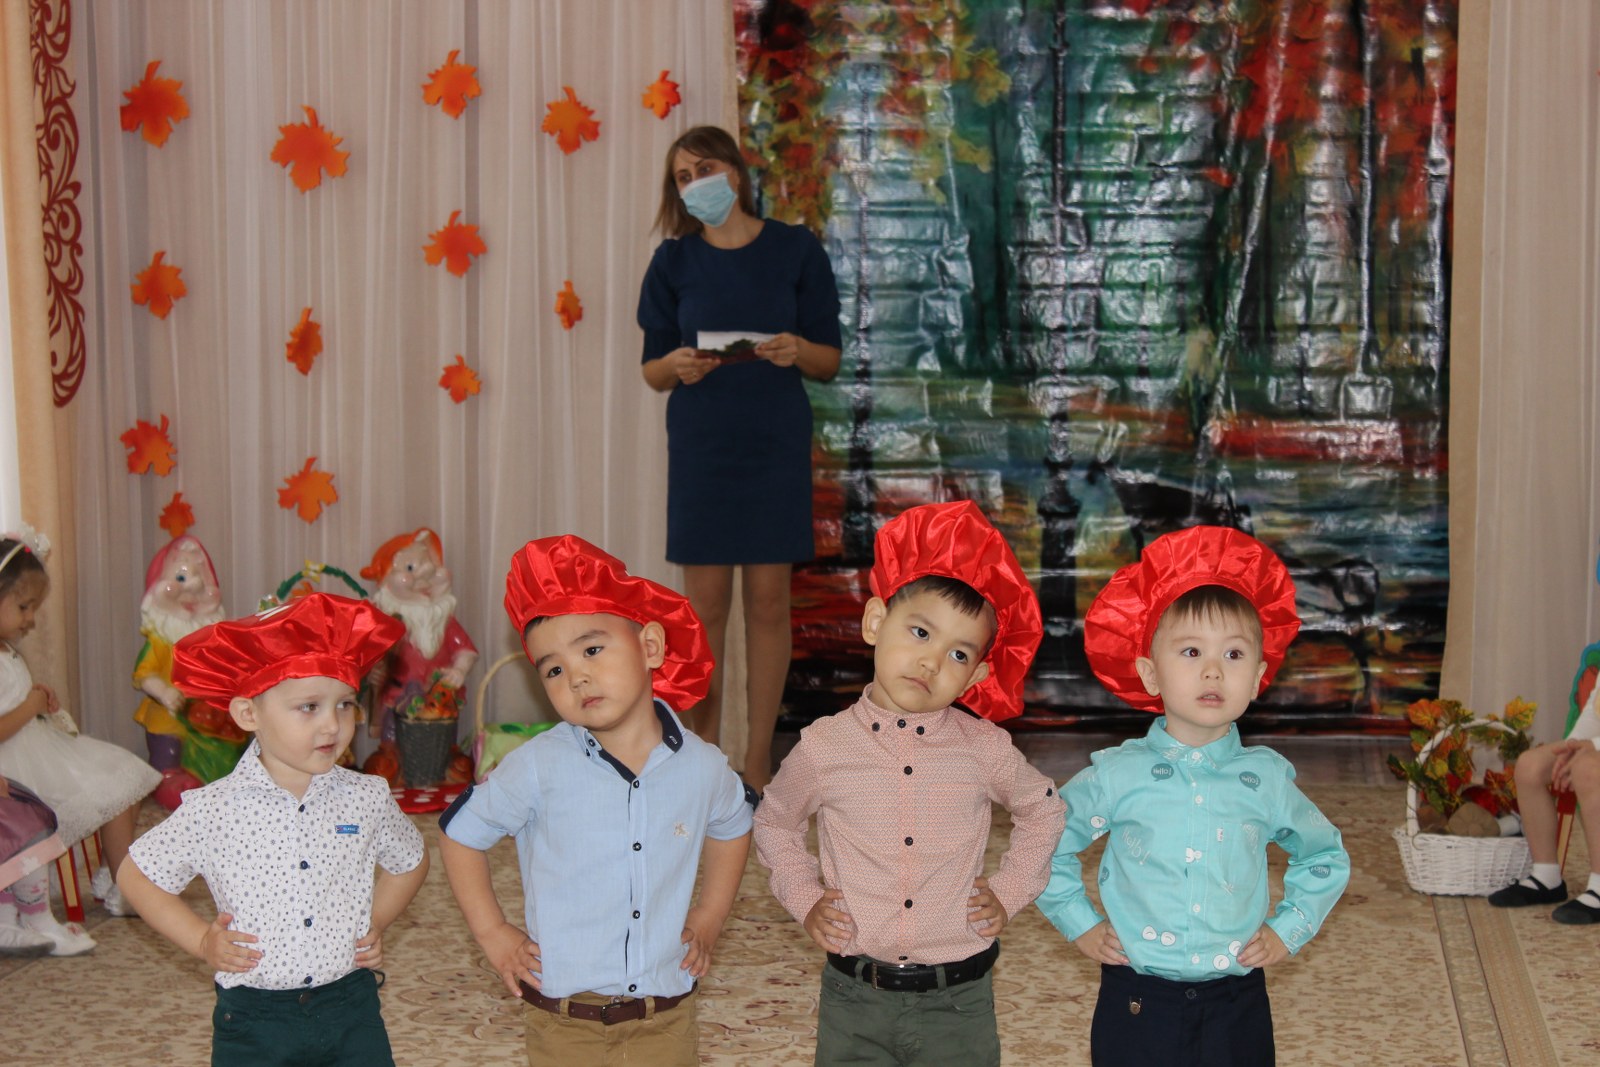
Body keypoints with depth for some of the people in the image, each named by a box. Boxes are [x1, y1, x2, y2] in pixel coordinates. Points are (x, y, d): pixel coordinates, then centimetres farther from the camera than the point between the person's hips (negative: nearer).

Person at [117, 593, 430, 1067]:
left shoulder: (366, 799, -2)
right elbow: (137, 876, 4)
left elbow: (410, 861, 18)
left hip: (351, 1012, 2)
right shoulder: (214, 810, -10)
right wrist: (202, 940, -3)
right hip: (253, 1021, -2)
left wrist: (375, 922, 6)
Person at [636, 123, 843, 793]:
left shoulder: (795, 250, 2)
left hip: (777, 441, 0)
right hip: (700, 442, 1)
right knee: (705, 602, 1)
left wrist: (798, 351, -18)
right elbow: (651, 370, 7)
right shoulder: (674, 261, 5)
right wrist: (675, 366, -15)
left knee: (769, 599, 2)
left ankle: (758, 763, 10)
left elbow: (830, 361, 4)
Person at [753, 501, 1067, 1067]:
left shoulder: (985, 749, -4)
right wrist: (804, 898, 3)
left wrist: (1009, 890, 7)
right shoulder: (824, 746, -5)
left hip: (958, 1002, 0)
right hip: (854, 998, 0)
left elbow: (1044, 809, 16)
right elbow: (773, 823, 14)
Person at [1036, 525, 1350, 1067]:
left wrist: (1287, 930, 7)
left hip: (1236, 1002, 1)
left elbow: (1326, 857, 16)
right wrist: (1079, 923, 3)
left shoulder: (1267, 779, -2)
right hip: (1136, 1001, -1)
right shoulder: (1115, 776, -6)